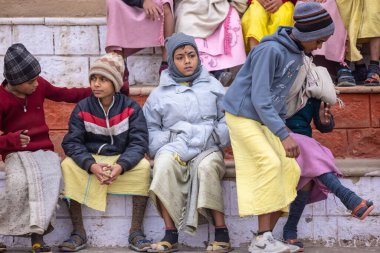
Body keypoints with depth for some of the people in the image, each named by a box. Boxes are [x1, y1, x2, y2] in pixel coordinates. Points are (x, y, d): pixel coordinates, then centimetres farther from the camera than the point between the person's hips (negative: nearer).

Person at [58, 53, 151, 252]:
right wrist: (91, 165, -31)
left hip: (122, 160, -1)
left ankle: (136, 232, -23)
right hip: (90, 160, 1)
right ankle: (78, 232, -23)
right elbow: (72, 142, -11)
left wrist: (121, 165, -34)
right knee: (68, 165, -28)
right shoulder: (82, 108, -4)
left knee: (143, 166, -30)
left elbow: (139, 143, -14)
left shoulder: (131, 108, -6)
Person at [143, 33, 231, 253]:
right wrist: (165, 147, -8)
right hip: (174, 149, 1)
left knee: (207, 168, -36)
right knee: (164, 165, -35)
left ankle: (222, 233, -28)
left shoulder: (213, 86, 19)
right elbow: (150, 129, 10)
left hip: (208, 149, 0)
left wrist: (215, 137, -9)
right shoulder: (161, 93, 19)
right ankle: (171, 235, -33)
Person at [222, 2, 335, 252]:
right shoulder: (270, 50, -23)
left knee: (289, 170, -2)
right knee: (269, 164, -22)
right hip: (243, 116, -8)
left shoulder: (297, 53, 4)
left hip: (264, 120, 9)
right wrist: (284, 135, -31)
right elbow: (260, 98, -27)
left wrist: (283, 124, 6)